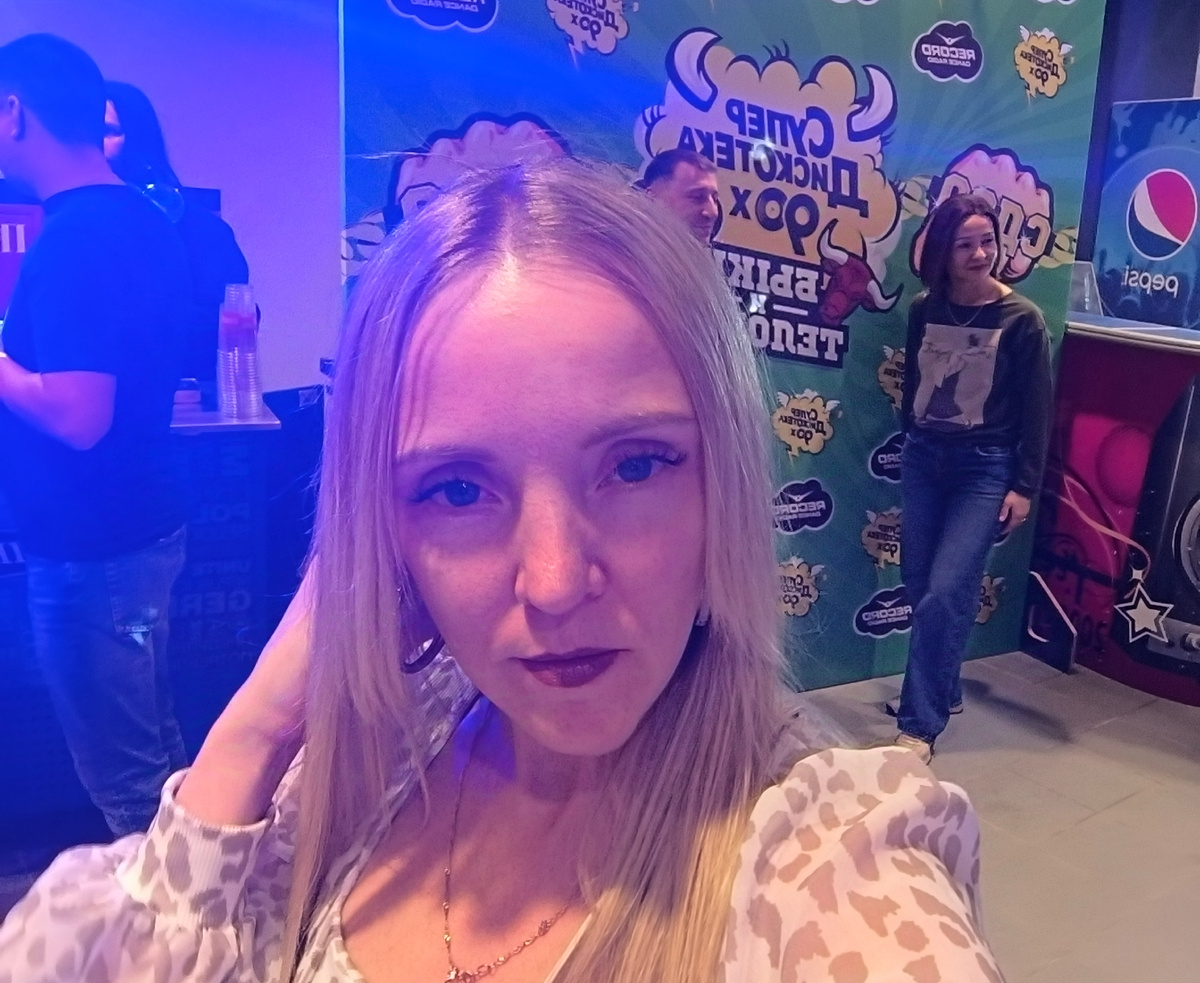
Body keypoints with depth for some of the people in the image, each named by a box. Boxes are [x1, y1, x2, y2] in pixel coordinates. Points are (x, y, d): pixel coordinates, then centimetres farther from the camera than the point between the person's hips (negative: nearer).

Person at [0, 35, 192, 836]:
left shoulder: (76, 236, -20)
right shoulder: (144, 221, 8)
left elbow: (76, 416, -27)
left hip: (92, 545, -9)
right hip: (142, 524, 10)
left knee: (127, 782, 5)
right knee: (157, 755, 21)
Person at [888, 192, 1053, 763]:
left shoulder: (1021, 319, -8)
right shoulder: (924, 309, 2)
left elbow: (1036, 410, -6)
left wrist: (1025, 486, -8)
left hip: (985, 468, -4)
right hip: (922, 458, 4)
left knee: (945, 594, -10)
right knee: (919, 585, 10)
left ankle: (920, 722, -1)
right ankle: (942, 689, 30)